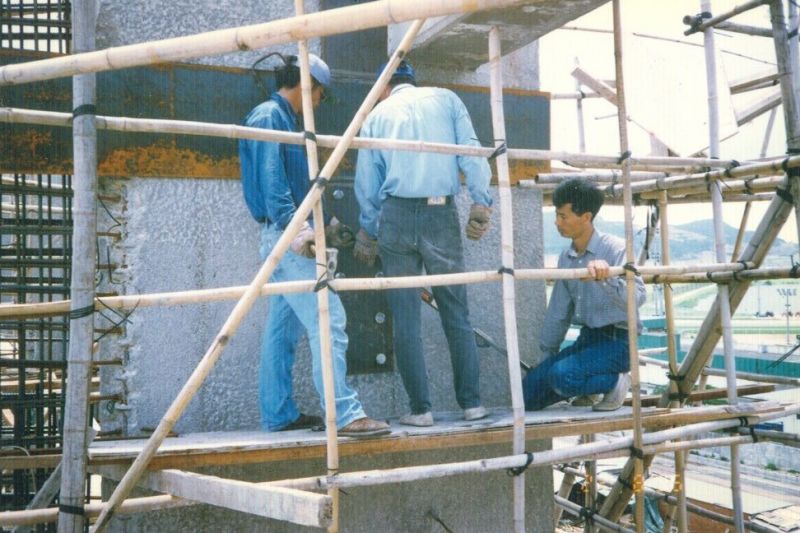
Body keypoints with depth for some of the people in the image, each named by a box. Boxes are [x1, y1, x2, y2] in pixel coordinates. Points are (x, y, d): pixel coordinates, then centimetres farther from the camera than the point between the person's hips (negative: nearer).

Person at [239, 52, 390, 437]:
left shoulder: (283, 118, 22)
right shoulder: (269, 116, -7)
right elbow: (270, 180, -18)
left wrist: (323, 224, 27)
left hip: (286, 235, 10)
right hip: (285, 235, -10)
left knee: (283, 329, 11)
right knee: (327, 320, -13)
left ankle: (278, 414, 17)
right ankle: (345, 414, -13)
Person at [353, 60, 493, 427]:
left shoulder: (376, 115, 14)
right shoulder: (445, 99, 14)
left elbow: (367, 185, 14)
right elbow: (470, 152, 2)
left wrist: (368, 235, 24)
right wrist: (482, 203, 2)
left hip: (396, 216, 0)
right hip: (442, 215, 0)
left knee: (405, 317, 5)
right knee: (456, 312, 8)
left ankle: (420, 408, 7)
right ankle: (471, 402, 12)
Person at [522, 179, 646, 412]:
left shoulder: (616, 249, -12)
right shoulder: (565, 258, 9)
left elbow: (637, 298, -26)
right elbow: (558, 311, 17)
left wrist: (607, 278, -45)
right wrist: (547, 354, 20)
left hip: (616, 340, -7)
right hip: (586, 339, 7)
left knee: (561, 375, -31)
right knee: (529, 392, -5)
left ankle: (616, 381, -5)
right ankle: (587, 387, 15)